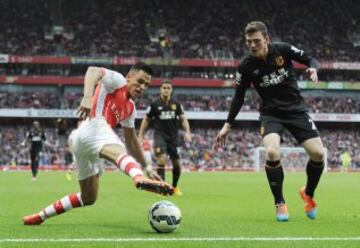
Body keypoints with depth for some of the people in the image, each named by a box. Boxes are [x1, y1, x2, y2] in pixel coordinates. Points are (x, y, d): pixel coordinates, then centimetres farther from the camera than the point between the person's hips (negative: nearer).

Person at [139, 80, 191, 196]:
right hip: (160, 135, -3)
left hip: (173, 137, 3)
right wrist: (141, 136, 3)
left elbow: (183, 119, 8)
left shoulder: (176, 104, 5)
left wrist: (187, 132, -8)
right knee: (162, 158, -25)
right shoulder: (155, 104, -1)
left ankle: (175, 186, 28)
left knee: (177, 163, 5)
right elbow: (146, 120, 7)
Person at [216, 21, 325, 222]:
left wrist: (313, 68, -22)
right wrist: (228, 125, 1)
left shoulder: (283, 50, -10)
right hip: (271, 113, -1)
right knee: (272, 152, -28)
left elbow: (311, 59, 1)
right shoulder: (246, 67, -9)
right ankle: (280, 204, -7)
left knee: (318, 153, -12)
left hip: (296, 109, 1)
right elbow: (239, 97, 3)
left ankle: (309, 194, 19)